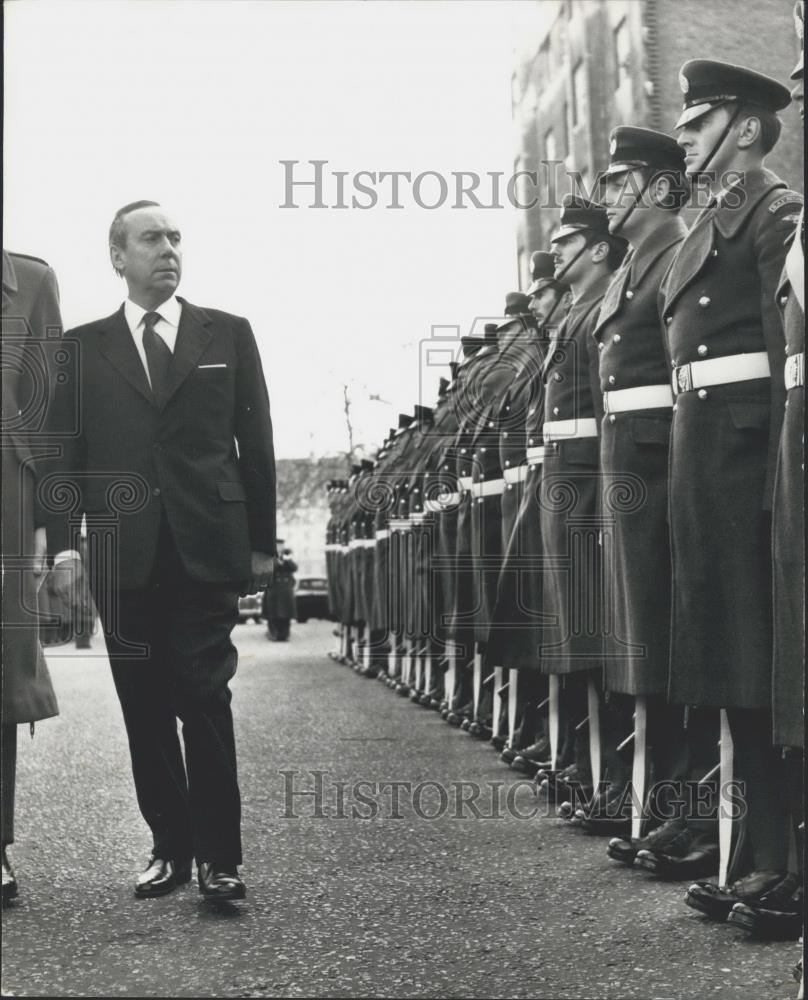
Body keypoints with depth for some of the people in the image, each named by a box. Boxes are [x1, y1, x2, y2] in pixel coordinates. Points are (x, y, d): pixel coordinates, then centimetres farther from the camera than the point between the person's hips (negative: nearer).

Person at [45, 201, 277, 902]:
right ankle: (170, 847, 16)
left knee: (205, 701, -4)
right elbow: (66, 453, 7)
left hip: (209, 548, -1)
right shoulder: (84, 346, 10)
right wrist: (64, 542, -4)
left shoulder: (228, 335, 9)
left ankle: (219, 857, 2)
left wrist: (262, 543, 5)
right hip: (124, 555, 2)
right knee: (145, 710, 6)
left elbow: (256, 442, 8)